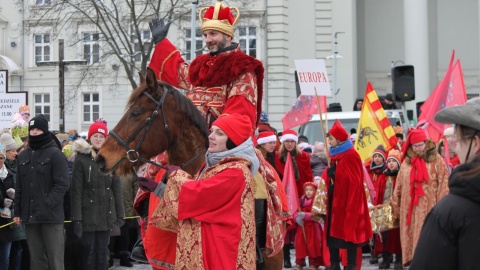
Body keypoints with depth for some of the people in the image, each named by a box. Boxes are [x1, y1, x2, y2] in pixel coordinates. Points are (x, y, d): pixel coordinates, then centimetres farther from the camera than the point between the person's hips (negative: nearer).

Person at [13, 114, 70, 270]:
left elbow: (63, 184, -9)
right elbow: (19, 187, 16)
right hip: (30, 216, 5)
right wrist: (18, 212, 10)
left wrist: (48, 203, -18)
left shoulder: (55, 154, -3)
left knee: (54, 257, -4)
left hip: (51, 215, -5)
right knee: (36, 257, 9)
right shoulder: (23, 156, 14)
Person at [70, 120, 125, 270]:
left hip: (106, 215, 4)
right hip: (88, 214, -4)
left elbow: (116, 189, 11)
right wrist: (77, 218, -12)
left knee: (102, 252, 8)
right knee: (89, 252, 0)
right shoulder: (81, 159, -4)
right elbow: (76, 191, -7)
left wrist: (120, 214, 5)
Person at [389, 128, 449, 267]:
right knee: (411, 237, 5)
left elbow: (443, 185, -5)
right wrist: (395, 204, 15)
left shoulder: (436, 160, -3)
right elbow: (399, 185, 15)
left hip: (429, 208, -4)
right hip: (409, 208, 4)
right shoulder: (407, 161, 10)